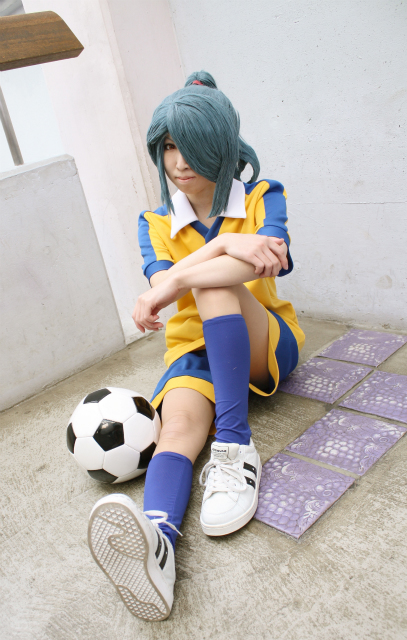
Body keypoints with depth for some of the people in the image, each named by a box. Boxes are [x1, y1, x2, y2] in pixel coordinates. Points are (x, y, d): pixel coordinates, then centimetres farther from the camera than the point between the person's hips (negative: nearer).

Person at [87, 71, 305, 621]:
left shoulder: (262, 198, 1)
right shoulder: (155, 224, 8)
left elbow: (273, 258, -22)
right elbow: (164, 280, -13)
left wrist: (174, 284, -32)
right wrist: (227, 243, -31)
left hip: (265, 346, -1)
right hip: (195, 349, 2)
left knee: (213, 284, -33)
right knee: (179, 424, -32)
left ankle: (236, 447, -35)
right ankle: (157, 537, -59)